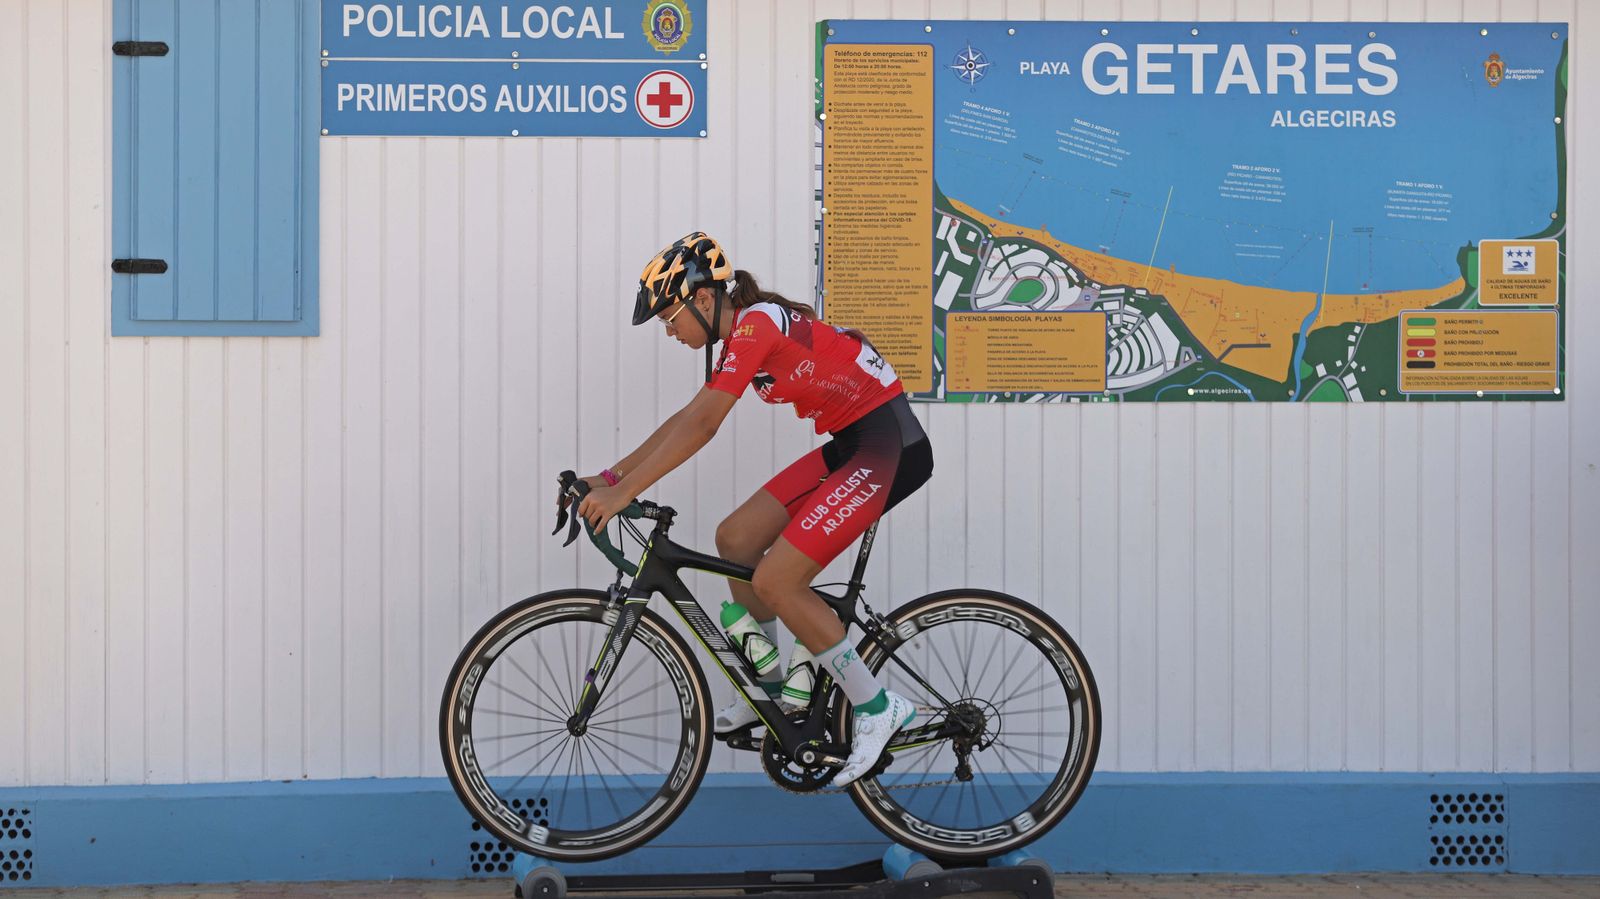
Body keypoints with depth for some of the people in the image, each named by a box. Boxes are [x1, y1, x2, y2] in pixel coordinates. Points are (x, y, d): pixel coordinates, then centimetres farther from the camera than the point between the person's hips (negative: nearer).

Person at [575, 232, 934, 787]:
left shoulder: (756, 324, -17)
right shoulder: (746, 331, 12)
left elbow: (700, 424, -24)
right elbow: (689, 417, 19)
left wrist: (621, 494, -23)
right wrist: (611, 476, 15)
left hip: (891, 449, -10)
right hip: (850, 446, 10)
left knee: (775, 579, -14)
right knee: (735, 539, 8)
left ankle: (877, 709, -3)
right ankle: (772, 689, 23)